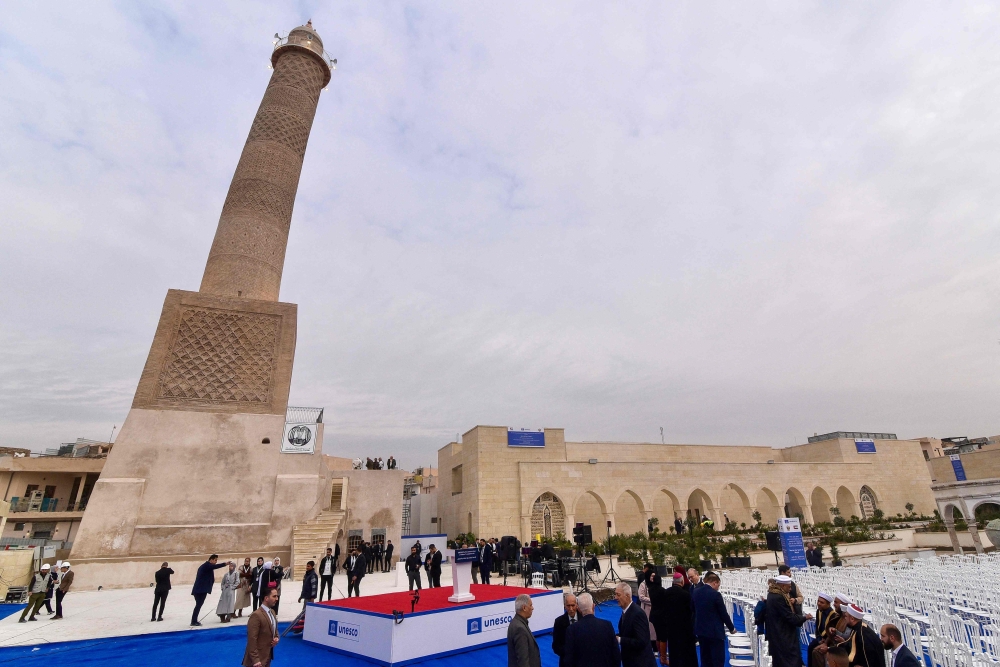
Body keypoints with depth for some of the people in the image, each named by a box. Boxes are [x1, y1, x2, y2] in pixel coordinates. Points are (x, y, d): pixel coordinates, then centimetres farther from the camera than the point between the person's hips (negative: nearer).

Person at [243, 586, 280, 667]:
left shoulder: (272, 612, 7)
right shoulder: (256, 615, -22)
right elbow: (252, 639, -22)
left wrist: (276, 638, -2)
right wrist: (255, 660, -22)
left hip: (268, 656, 8)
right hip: (258, 658, -8)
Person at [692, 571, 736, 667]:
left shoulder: (695, 592, 2)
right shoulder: (716, 594, -18)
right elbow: (724, 614, -11)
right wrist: (731, 628, 6)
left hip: (700, 630, 6)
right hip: (715, 631, -6)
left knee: (705, 659, 16)